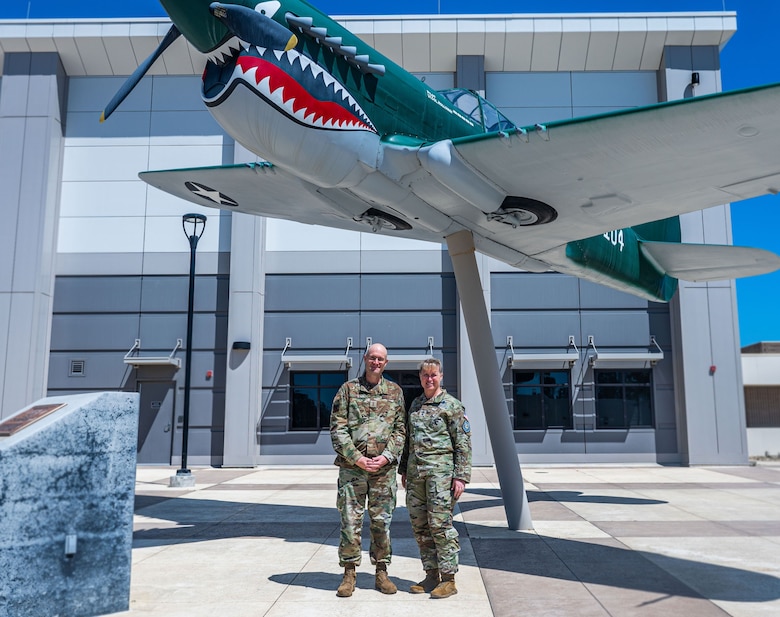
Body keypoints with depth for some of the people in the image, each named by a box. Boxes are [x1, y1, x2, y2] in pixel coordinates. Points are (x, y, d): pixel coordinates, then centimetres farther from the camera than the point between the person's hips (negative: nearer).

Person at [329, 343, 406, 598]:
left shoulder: (395, 391, 9)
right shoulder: (348, 389, 4)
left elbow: (400, 430, 5)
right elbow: (337, 428, -1)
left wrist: (386, 457, -9)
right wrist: (357, 458, -10)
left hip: (384, 468, 1)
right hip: (352, 467, -1)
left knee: (382, 521, 7)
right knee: (350, 521, 2)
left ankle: (381, 572, 19)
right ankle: (349, 574, 12)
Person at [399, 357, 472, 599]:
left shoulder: (452, 405, -2)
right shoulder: (415, 404, 16)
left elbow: (463, 443, -6)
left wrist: (461, 476, -12)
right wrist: (404, 469, 19)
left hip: (441, 470, -6)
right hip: (415, 472, 7)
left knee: (440, 523, -7)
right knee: (420, 526, 8)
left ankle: (448, 579, 2)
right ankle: (431, 575, 19)